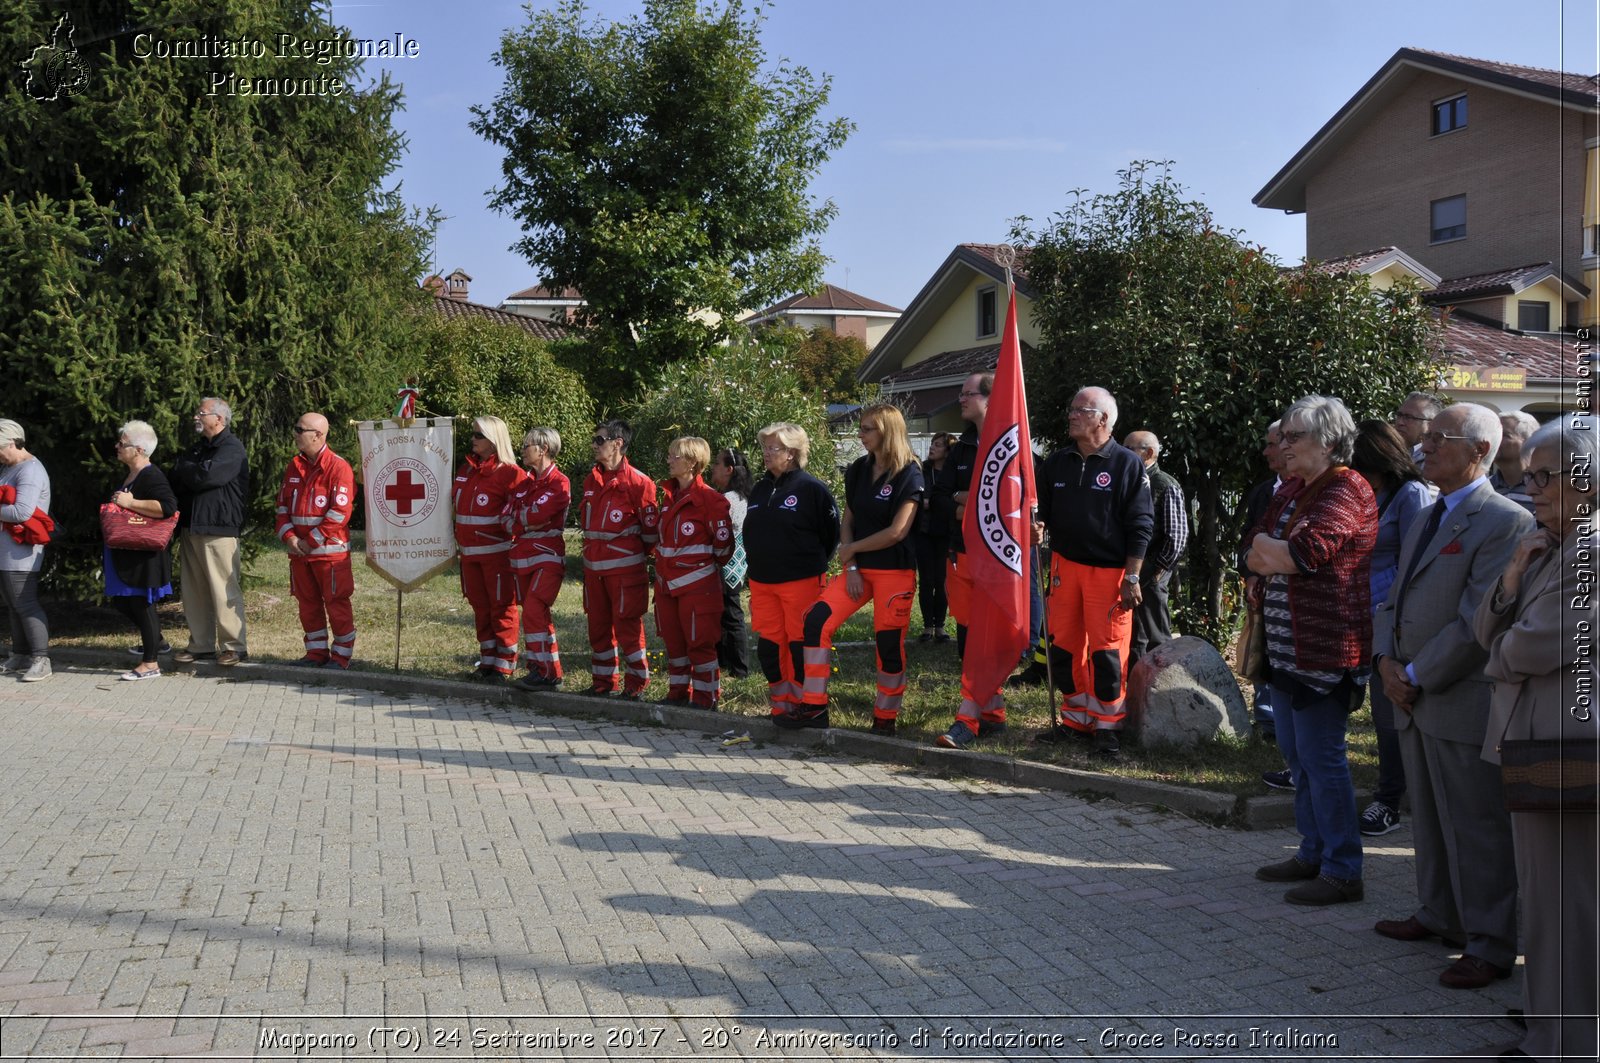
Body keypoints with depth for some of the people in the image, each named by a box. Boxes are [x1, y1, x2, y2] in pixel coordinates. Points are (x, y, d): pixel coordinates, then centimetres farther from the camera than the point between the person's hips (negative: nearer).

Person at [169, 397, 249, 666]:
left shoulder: (232, 448, -6)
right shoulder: (197, 448, 22)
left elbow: (206, 475, -19)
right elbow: (176, 480, 18)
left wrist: (184, 470, 0)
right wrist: (191, 473, -4)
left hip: (219, 530, -8)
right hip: (190, 528, 8)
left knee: (224, 592, -7)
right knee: (194, 591, 9)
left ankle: (233, 646, 0)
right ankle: (200, 644, 17)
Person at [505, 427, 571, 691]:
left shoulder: (559, 482, -8)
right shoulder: (523, 483, 15)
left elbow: (537, 514, -20)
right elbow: (506, 519, 6)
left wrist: (518, 517, -2)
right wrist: (527, 523, -11)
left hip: (548, 557, -7)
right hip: (522, 557, 7)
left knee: (534, 611, -15)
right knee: (538, 614, 10)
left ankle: (547, 673, -9)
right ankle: (539, 669, 17)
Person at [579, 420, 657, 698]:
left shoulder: (637, 482, -10)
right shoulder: (591, 480, 13)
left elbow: (650, 527, -7)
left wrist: (638, 553, 0)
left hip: (625, 567, -7)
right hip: (593, 566, 7)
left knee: (627, 626, -3)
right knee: (598, 625, 12)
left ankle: (636, 683, 8)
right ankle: (602, 680, 22)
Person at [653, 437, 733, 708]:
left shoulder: (709, 498, -13)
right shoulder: (668, 495, 11)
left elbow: (723, 540, -10)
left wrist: (707, 565, 2)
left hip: (697, 582, -8)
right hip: (667, 581, 8)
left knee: (700, 641, -2)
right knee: (673, 639, 13)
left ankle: (706, 696, 7)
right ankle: (678, 692, 25)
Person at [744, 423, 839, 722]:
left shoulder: (811, 488, -9)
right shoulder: (759, 489, 13)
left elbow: (830, 532, -6)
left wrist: (811, 564, 0)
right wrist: (757, 562, 16)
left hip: (801, 582, -7)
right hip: (762, 582, 7)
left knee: (801, 644, -2)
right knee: (768, 644, 7)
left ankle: (804, 705, 9)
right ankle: (780, 705, 19)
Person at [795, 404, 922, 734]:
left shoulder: (909, 475, -10)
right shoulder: (858, 470, 9)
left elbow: (897, 532, -15)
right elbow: (847, 521, 10)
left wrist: (851, 549, -7)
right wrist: (850, 567, -2)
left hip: (895, 571, -6)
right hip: (859, 568, 6)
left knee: (889, 643, -4)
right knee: (817, 619, -8)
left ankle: (885, 717, 14)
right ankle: (814, 707, -3)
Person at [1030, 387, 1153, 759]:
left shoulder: (1127, 464, -5)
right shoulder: (1057, 463, 10)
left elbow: (1140, 526, -6)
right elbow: (1041, 511, 19)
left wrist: (1131, 578, -10)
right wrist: (1035, 527, -5)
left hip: (1109, 571, -5)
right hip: (1065, 564, 5)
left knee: (1107, 652, -4)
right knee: (1063, 647, 8)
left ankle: (1107, 726, 9)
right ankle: (1076, 719, 21)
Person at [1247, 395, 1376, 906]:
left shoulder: (1346, 492, -14)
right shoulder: (1292, 489, 14)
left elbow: (1304, 551, -25)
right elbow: (1255, 554, 12)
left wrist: (1267, 550, -6)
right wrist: (1282, 560, -8)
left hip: (1325, 648, -9)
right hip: (1285, 647, 10)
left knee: (1320, 758, -4)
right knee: (1295, 753, 16)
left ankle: (1342, 871, 6)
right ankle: (1314, 853, 29)